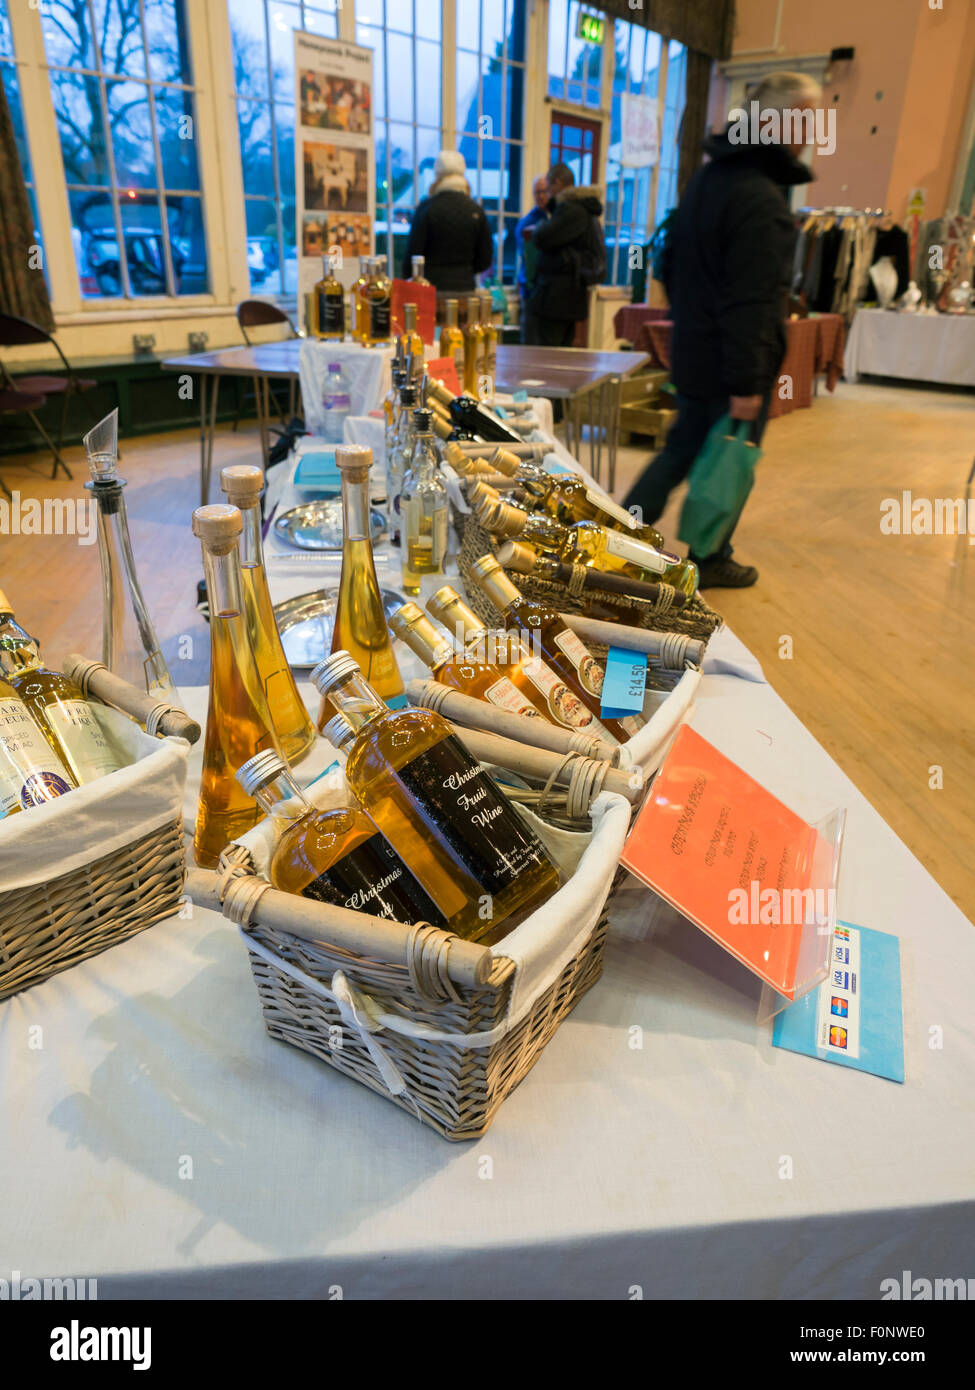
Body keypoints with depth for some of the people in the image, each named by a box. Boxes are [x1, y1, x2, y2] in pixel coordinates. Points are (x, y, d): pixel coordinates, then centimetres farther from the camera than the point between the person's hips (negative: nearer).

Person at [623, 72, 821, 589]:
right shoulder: (762, 200, -21)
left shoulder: (709, 175, 9)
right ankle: (710, 562, 20)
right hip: (730, 362, -9)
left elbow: (673, 260, 18)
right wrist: (745, 384, -24)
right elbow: (750, 303, -25)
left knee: (682, 448, 19)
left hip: (691, 350, 9)